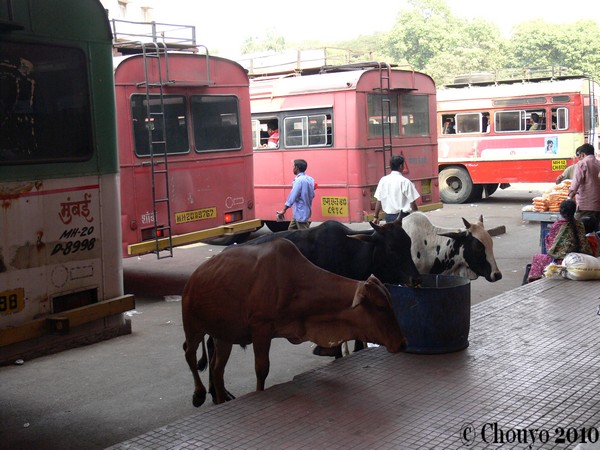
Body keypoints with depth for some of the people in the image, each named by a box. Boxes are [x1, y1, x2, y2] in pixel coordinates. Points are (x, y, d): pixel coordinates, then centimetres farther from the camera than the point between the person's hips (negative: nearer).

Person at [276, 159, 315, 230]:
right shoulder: (310, 179, 6)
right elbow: (312, 195, 12)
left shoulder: (299, 180, -20)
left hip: (300, 214, -9)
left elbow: (292, 196, -23)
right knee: (291, 231, 18)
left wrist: (283, 211, -19)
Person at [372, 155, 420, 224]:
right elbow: (412, 203, -11)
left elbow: (379, 201, 5)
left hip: (389, 216, 5)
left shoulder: (383, 180, 1)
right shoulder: (405, 182, -12)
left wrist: (376, 217, 14)